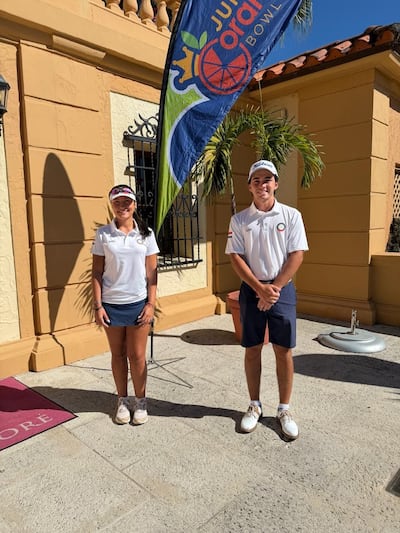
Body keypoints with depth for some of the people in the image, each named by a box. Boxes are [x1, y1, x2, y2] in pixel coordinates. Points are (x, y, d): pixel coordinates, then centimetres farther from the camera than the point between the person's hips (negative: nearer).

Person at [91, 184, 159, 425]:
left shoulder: (146, 233, 1)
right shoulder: (103, 234, 0)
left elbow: (152, 273, 1)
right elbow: (97, 272, 1)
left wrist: (151, 304, -4)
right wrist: (98, 305, -4)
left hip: (139, 303, 0)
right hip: (111, 304, 1)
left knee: (137, 355, 5)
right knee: (118, 354, 12)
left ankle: (140, 401, 24)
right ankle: (123, 400, 29)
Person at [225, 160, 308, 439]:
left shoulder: (292, 215, 0)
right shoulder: (239, 219, 2)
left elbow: (297, 255, -4)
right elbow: (236, 257, -3)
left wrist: (275, 288, -12)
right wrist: (260, 288, -13)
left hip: (282, 290, 0)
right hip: (251, 290, 1)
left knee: (284, 351, 5)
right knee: (252, 350, 9)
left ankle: (284, 409, 22)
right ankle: (255, 406, 26)